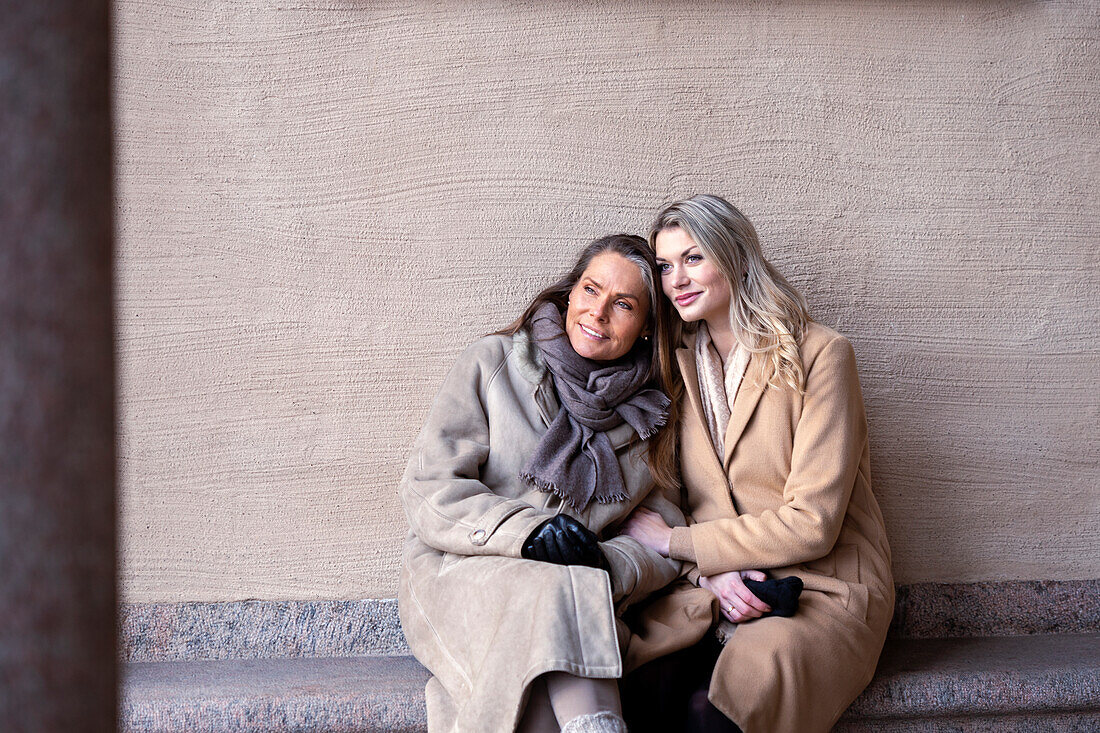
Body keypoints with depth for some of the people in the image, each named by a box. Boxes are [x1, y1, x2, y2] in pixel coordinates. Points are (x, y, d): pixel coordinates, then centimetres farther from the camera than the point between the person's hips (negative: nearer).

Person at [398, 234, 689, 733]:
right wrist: (527, 531, -20)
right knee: (555, 597, -36)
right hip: (459, 575, -1)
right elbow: (429, 491, -4)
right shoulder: (494, 364, 3)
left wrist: (607, 565, -18)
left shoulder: (649, 416, 12)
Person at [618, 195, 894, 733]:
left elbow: (811, 522, -13)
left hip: (823, 586, -4)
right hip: (711, 588, 4)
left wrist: (674, 541, -7)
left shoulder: (819, 354, -6)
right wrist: (714, 572, -12)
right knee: (635, 677, -29)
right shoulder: (679, 364, 12)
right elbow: (678, 501, 10)